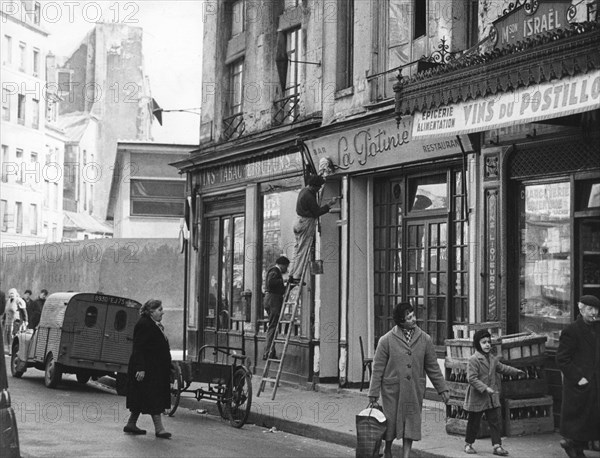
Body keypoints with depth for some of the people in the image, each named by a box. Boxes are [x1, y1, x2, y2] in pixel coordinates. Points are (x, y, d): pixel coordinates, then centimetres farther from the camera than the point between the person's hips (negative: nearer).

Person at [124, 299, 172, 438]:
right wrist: (140, 369, -25)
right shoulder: (143, 325, -15)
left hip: (157, 369, 10)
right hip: (147, 369, -10)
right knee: (153, 397, -8)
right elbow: (138, 349, -20)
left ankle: (131, 424, 22)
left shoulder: (155, 325, 16)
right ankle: (159, 428, -7)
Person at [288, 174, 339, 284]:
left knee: (298, 250, 13)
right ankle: (297, 277, -6)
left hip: (299, 222, 10)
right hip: (306, 223, -10)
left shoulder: (303, 191, 11)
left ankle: (292, 276, 14)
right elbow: (317, 212, -17)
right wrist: (329, 204, -13)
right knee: (303, 252, -6)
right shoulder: (309, 196, -21)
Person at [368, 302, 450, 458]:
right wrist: (373, 392, -3)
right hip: (392, 390, -2)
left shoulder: (425, 339, 3)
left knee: (411, 423, 1)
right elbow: (378, 369, -2)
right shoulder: (386, 340, -5)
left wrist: (442, 389, 8)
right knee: (391, 422, 6)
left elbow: (432, 367, 9)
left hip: (414, 391, 2)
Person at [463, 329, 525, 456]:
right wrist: (485, 388, -28)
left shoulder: (492, 359, 8)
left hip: (491, 397, 7)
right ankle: (468, 444, 22)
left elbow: (501, 367, 28)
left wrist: (515, 371, 26)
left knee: (494, 421, 4)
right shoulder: (473, 360, -17)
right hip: (477, 397, -6)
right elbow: (472, 378, -22)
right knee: (474, 422, 6)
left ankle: (497, 445, 6)